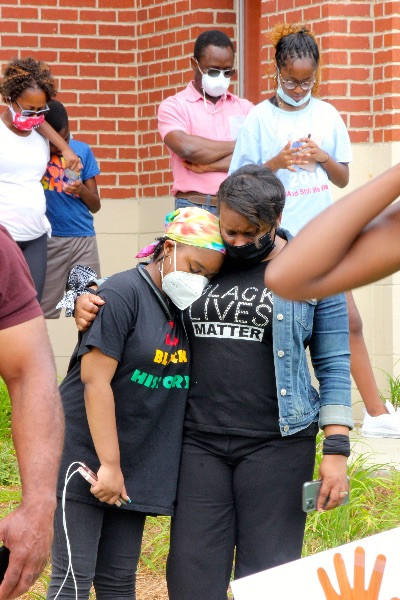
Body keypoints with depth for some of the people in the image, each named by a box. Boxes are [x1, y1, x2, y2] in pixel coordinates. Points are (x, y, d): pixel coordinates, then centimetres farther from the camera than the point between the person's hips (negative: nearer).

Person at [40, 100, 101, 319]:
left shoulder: (82, 150, 6)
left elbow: (95, 206, 8)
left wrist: (82, 190, -13)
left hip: (83, 237, 2)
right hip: (47, 239, -2)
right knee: (45, 309, -5)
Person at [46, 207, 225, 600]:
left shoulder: (184, 307, 9)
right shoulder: (123, 294, -13)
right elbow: (95, 380, -17)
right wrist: (108, 465, -19)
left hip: (138, 462, 7)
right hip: (86, 455, -7)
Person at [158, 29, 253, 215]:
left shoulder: (244, 107, 15)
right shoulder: (173, 106, 7)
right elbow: (187, 148, -12)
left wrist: (206, 166, -8)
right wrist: (238, 146, 0)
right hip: (194, 211, -2)